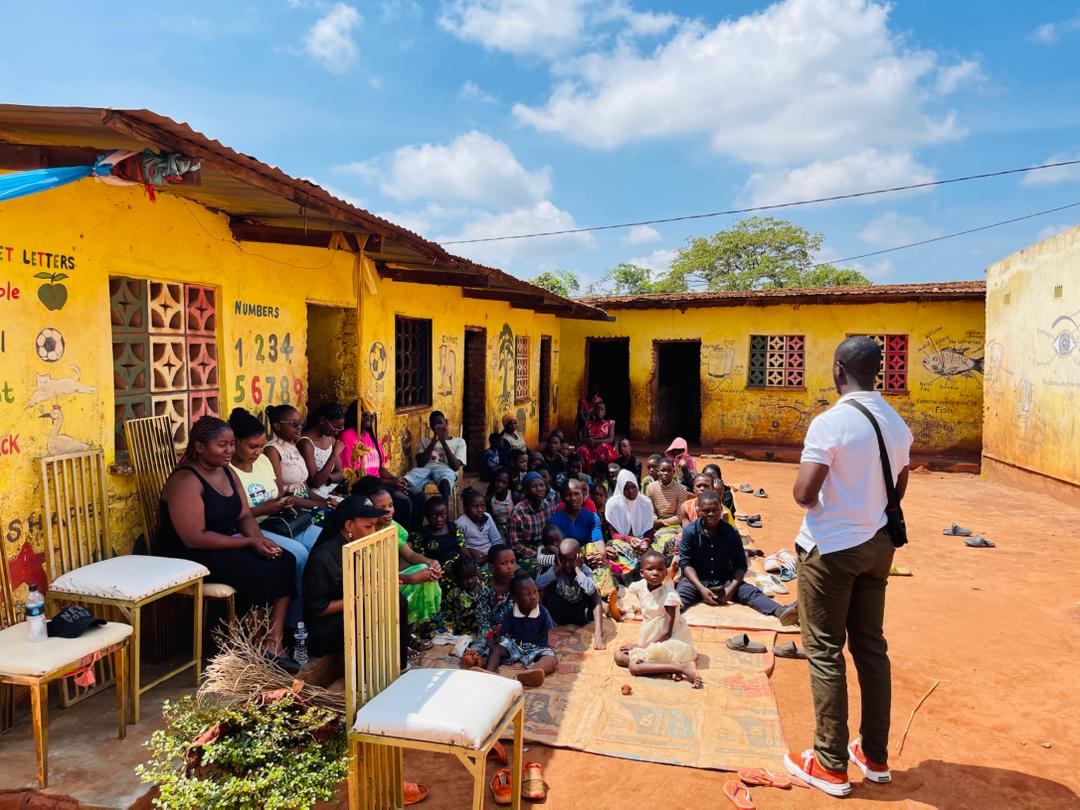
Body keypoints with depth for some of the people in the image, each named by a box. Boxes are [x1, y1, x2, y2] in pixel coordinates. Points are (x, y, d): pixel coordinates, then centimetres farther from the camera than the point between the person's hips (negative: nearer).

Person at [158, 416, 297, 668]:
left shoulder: (227, 472, 9)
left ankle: (274, 641, -15)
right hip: (188, 555, -8)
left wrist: (259, 538, -12)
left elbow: (244, 516, 10)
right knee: (257, 573, -27)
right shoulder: (186, 481, -18)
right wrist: (249, 542, -23)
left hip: (229, 544, 8)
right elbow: (194, 538, -24)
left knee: (285, 562, -15)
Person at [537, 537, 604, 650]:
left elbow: (590, 590, -40)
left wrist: (577, 569, -34)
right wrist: (557, 569, -29)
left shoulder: (584, 569, -18)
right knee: (548, 588, -23)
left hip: (580, 614, 0)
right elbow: (537, 585, -31)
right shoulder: (556, 569, -14)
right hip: (560, 614, 0)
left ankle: (598, 633, -27)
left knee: (595, 592, -25)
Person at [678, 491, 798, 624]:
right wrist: (701, 588, -21)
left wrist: (732, 587, -17)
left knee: (751, 592, -22)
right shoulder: (690, 532, -7)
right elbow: (685, 563, -8)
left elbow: (740, 565, 0)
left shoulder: (731, 532, -2)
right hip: (696, 580, -3)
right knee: (682, 592, -34)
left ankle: (781, 612, -45)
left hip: (725, 581, 3)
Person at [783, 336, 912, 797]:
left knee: (825, 652, 3)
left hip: (830, 548, -7)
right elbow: (898, 489, 13)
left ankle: (831, 766, 14)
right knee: (871, 646, 16)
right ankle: (875, 756, 28)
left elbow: (804, 494, -21)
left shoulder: (830, 423, -19)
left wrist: (806, 492, 0)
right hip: (876, 545, 7)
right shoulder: (896, 423, 5)